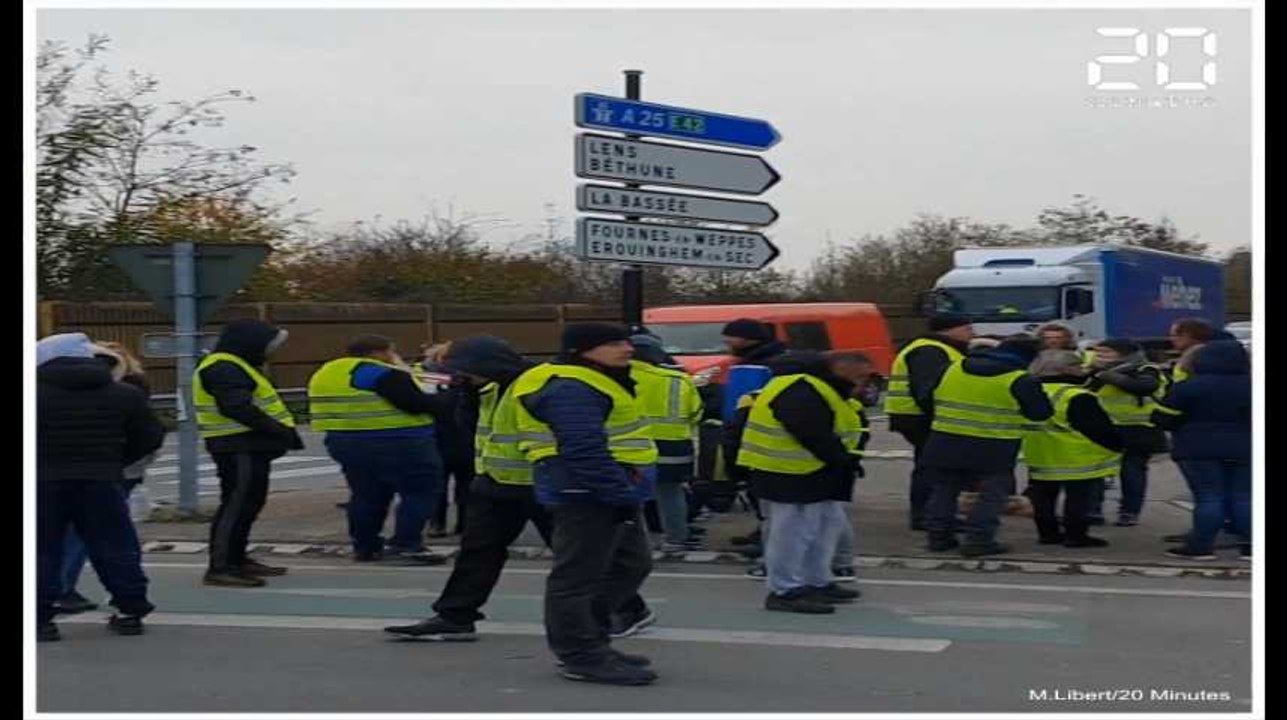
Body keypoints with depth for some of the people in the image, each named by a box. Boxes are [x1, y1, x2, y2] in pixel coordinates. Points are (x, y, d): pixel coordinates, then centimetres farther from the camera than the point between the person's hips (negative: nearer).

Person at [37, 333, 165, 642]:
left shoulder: (34, 394, -6)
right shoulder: (125, 395, 4)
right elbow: (150, 437, 7)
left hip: (44, 483, -2)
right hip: (101, 481, 3)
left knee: (42, 553, 6)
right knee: (116, 549, 12)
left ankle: (40, 618, 2)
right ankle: (130, 611, 15)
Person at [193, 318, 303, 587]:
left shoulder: (235, 367, 20)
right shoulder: (223, 369, -15)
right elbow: (238, 408, -26)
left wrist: (283, 433, 11)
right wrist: (281, 432, -22)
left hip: (249, 446, 11)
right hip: (238, 448, -11)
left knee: (249, 504, 17)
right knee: (236, 504, -10)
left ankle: (237, 559, 26)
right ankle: (220, 568, -10)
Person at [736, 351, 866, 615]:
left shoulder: (814, 388, 14)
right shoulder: (800, 393, -23)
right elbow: (816, 437, -28)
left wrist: (844, 459, 7)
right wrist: (843, 458, -16)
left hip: (812, 473, 12)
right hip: (789, 473, -12)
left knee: (828, 522, 18)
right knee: (794, 531, -7)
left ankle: (818, 583, 28)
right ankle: (785, 591, 1)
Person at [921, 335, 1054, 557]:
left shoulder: (952, 369, 4)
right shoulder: (1021, 380, -11)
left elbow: (929, 400, 13)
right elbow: (1040, 413, -4)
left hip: (944, 444, 4)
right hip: (992, 450, -4)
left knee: (943, 491, 16)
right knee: (991, 496, 6)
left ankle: (939, 536, 19)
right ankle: (978, 541, 1)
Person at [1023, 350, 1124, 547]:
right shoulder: (1077, 398, -19)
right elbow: (1100, 429, -18)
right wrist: (1117, 445, -5)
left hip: (1039, 457, 7)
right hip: (1077, 460, -7)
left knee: (1044, 497, 13)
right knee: (1077, 497, 1)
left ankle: (1047, 532, 19)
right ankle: (1076, 535, 3)